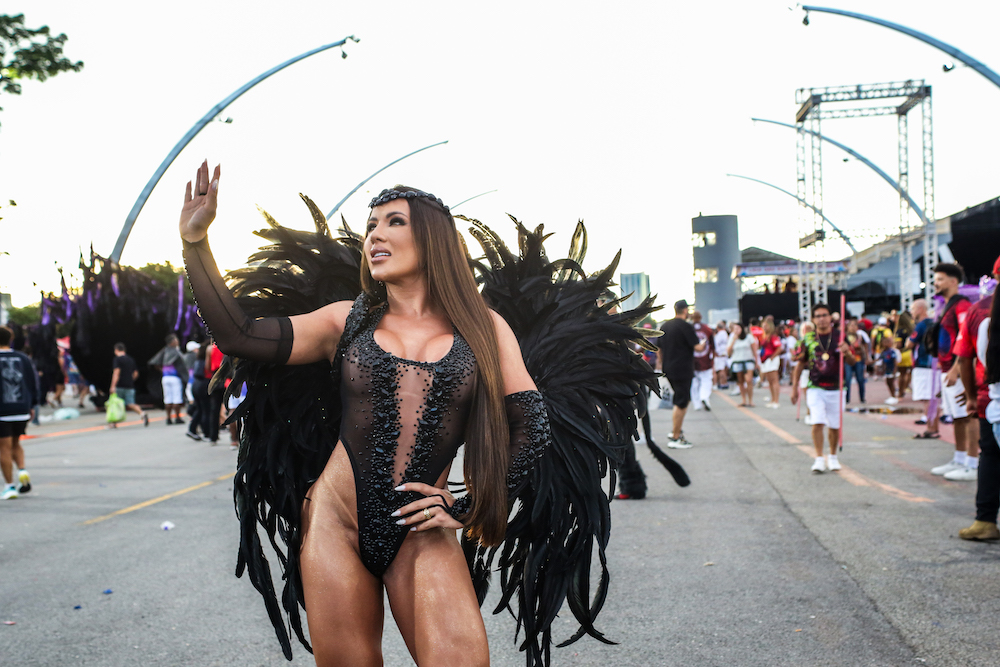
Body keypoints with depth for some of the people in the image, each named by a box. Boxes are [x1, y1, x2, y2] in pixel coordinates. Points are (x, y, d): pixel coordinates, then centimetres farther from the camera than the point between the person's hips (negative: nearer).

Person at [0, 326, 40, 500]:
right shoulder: (23, 359, 6)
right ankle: (22, 471, -1)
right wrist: (32, 406, 17)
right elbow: (34, 382, 9)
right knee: (15, 443, 22)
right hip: (22, 411, 5)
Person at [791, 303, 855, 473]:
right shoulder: (808, 339, 2)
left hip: (836, 388, 1)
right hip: (815, 388, 0)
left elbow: (853, 362, -1)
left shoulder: (840, 336, 0)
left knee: (834, 426, 8)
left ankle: (833, 457, 26)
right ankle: (819, 459, -8)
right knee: (817, 423, -13)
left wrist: (847, 352, -24)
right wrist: (794, 387, 10)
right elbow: (800, 364, 11)